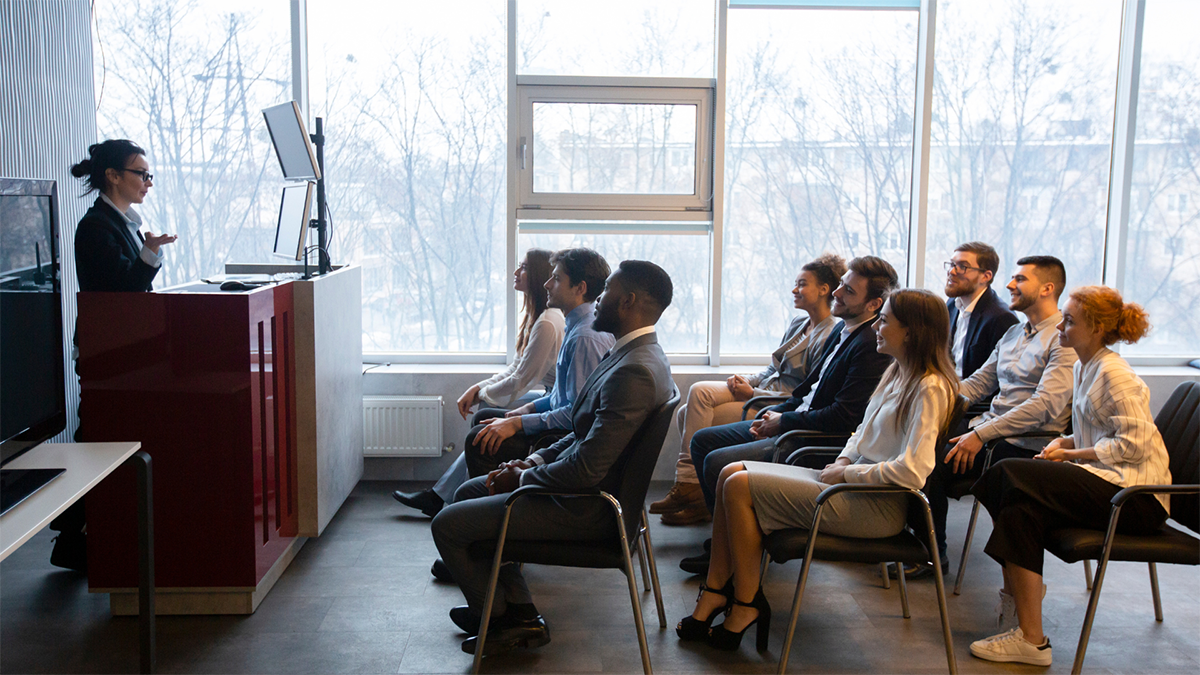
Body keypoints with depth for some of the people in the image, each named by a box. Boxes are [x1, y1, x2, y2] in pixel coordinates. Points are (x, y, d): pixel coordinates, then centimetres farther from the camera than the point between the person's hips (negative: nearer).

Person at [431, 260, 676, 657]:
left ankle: (499, 620, 16)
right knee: (468, 493, 22)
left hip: (584, 511, -11)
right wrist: (537, 460, 3)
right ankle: (520, 611, 21)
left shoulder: (634, 373, -28)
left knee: (447, 525, -5)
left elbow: (586, 470, -29)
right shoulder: (636, 354, 7)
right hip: (585, 490, 11)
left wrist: (522, 478, -13)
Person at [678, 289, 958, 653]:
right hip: (853, 482, 10)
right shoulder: (897, 373, 12)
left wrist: (846, 473, -16)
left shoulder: (929, 389, -17)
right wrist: (843, 461, 5)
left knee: (740, 486, -15)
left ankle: (747, 605, -3)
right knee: (731, 473, 1)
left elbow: (912, 472, -25)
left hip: (879, 506, -10)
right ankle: (716, 592, 2)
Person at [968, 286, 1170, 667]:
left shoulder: (1115, 375, -12)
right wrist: (1063, 444, 5)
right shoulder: (1085, 367, 16)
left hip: (1136, 495, -9)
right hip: (1106, 483, 9)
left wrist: (1071, 454, -12)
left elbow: (1134, 444, -19)